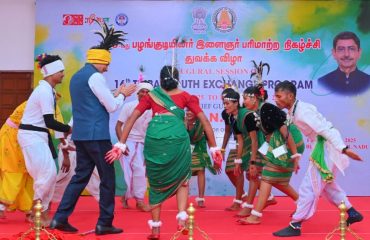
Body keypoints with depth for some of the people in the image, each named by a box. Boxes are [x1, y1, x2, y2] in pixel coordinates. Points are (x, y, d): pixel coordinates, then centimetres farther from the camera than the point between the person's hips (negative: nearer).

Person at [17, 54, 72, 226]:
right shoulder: (45, 91, -18)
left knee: (48, 173, 9)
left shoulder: (47, 90, 12)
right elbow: (49, 122, -19)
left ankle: (41, 211, 15)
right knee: (47, 173, -11)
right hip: (32, 136, -10)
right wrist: (69, 129, -10)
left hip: (37, 136, 10)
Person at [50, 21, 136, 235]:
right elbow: (112, 107, -10)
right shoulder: (95, 76, -11)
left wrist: (115, 94, 19)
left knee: (81, 175, 12)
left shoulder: (76, 77, 17)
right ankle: (105, 223, 5)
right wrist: (123, 94, 7)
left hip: (81, 134, 9)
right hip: (96, 134, -9)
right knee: (108, 177, 1)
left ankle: (60, 218, 7)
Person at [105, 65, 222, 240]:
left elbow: (132, 118, 12)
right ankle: (182, 218, 3)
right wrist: (214, 148, 15)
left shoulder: (151, 96, 22)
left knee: (156, 183, 16)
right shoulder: (185, 96, 20)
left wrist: (121, 144, 9)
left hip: (154, 139, 1)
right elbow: (204, 120, 13)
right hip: (178, 139, -1)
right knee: (182, 179, 21)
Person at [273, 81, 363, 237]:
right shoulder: (292, 111, 6)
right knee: (326, 184, 25)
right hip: (323, 146, 10)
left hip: (326, 146, -10)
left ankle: (295, 226, 0)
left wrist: (344, 149, -30)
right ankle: (352, 213, 35)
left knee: (309, 186, -6)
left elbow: (326, 130, -27)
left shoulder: (302, 111, -22)